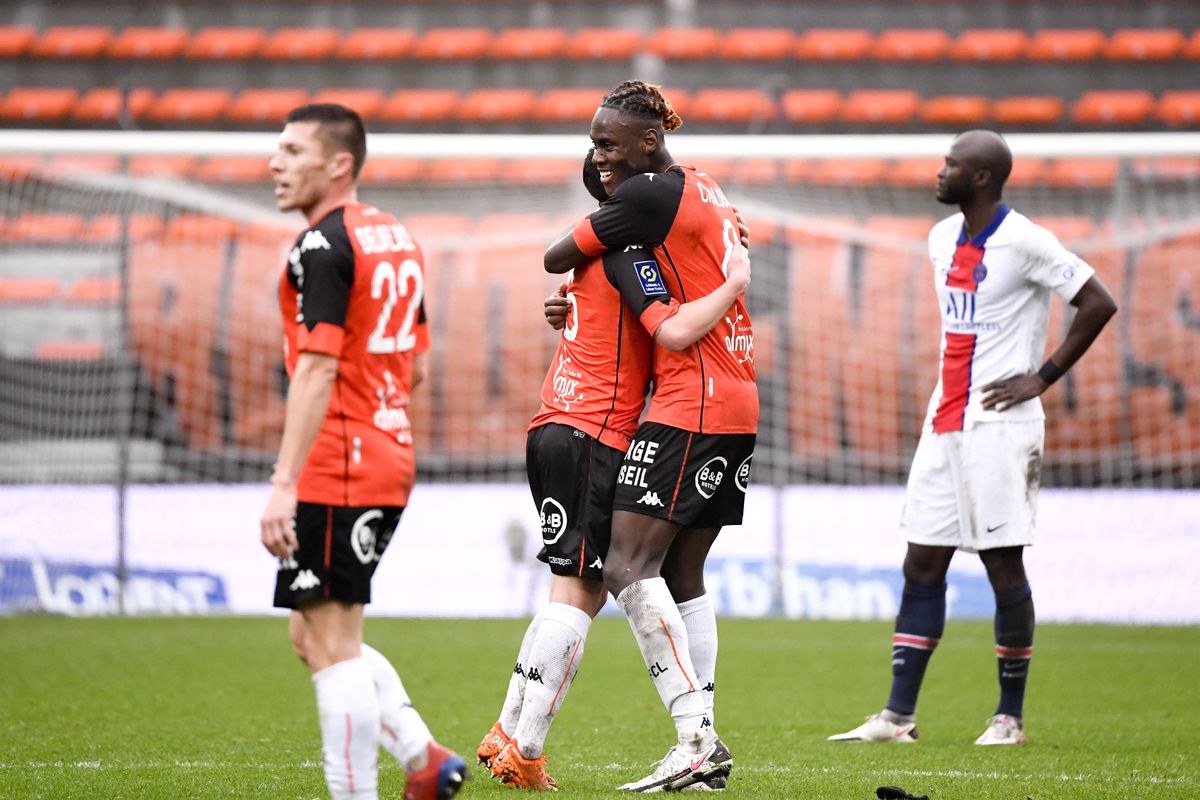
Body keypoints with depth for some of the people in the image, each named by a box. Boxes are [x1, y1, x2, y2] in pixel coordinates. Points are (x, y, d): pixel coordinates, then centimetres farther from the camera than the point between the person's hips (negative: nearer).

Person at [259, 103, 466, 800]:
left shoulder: (323, 246, -14)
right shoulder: (396, 238, 15)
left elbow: (315, 371, -21)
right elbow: (417, 366, 20)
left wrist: (284, 483, -22)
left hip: (336, 472, -10)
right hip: (390, 461, 10)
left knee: (332, 644, -5)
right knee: (314, 634, 17)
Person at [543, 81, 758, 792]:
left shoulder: (652, 194, -11)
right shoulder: (711, 194, 18)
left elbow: (557, 258, -6)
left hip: (690, 405, -10)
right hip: (738, 405, 10)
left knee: (629, 566, -12)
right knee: (682, 577, 12)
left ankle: (694, 737, -19)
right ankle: (706, 745, 10)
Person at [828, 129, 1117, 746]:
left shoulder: (1023, 242, -11)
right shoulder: (943, 239, 12)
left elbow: (1098, 303, -11)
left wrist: (1043, 377, -11)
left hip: (999, 425, -8)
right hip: (943, 423, 8)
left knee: (1002, 563, -3)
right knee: (922, 564, 4)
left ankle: (1010, 717, 6)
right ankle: (898, 715, 4)